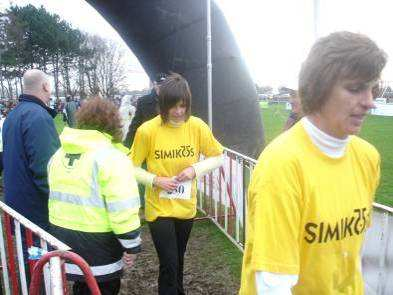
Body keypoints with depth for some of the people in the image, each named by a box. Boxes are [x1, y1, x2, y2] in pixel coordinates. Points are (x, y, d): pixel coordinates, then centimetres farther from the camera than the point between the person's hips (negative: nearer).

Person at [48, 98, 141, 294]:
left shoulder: (59, 154, 8)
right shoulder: (111, 157, -17)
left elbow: (54, 196, 14)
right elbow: (123, 208, -22)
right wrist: (132, 244, -11)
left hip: (62, 237, 7)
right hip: (97, 244, -7)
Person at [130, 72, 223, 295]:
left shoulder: (197, 126, -9)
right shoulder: (147, 130, -16)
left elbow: (218, 157, 0)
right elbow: (132, 167, -6)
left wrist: (196, 169, -16)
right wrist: (155, 180, -21)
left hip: (186, 206, 3)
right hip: (159, 207, -3)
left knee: (178, 259, 23)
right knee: (168, 263, -1)